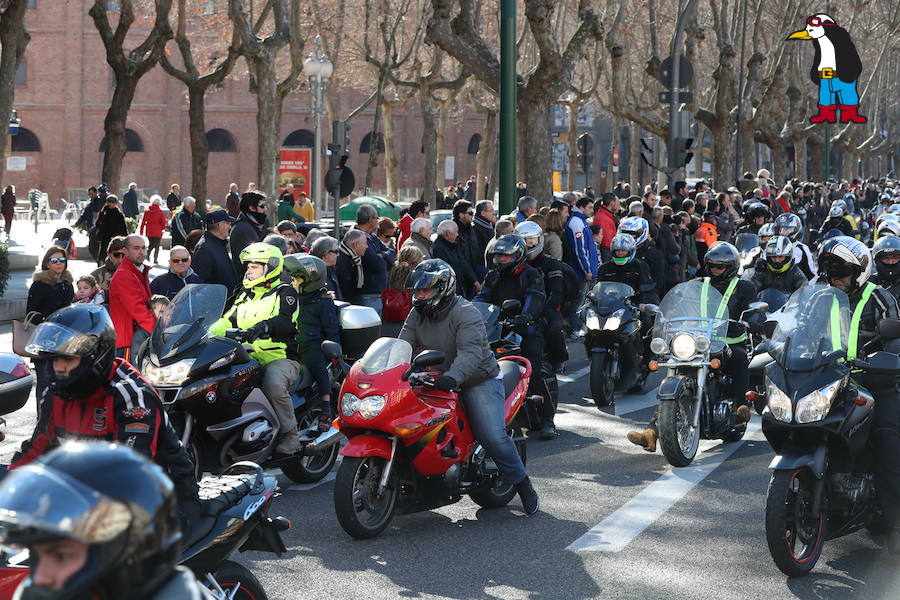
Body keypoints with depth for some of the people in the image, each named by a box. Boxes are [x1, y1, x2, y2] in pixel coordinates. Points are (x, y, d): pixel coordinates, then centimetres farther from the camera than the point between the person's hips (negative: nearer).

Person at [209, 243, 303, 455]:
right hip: (248, 358, 6)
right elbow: (227, 321, 21)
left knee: (274, 384, -37)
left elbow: (285, 321, -17)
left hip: (281, 358, -6)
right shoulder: (245, 295, 25)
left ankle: (290, 435, -22)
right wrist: (208, 334, 2)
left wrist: (262, 327, -37)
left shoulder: (285, 292, 2)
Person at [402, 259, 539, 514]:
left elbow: (471, 353, -31)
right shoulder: (416, 315, 7)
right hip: (436, 382, 7)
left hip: (478, 381, -7)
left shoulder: (465, 313, -17)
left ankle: (524, 486, -4)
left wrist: (451, 378, -48)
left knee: (493, 436, -21)